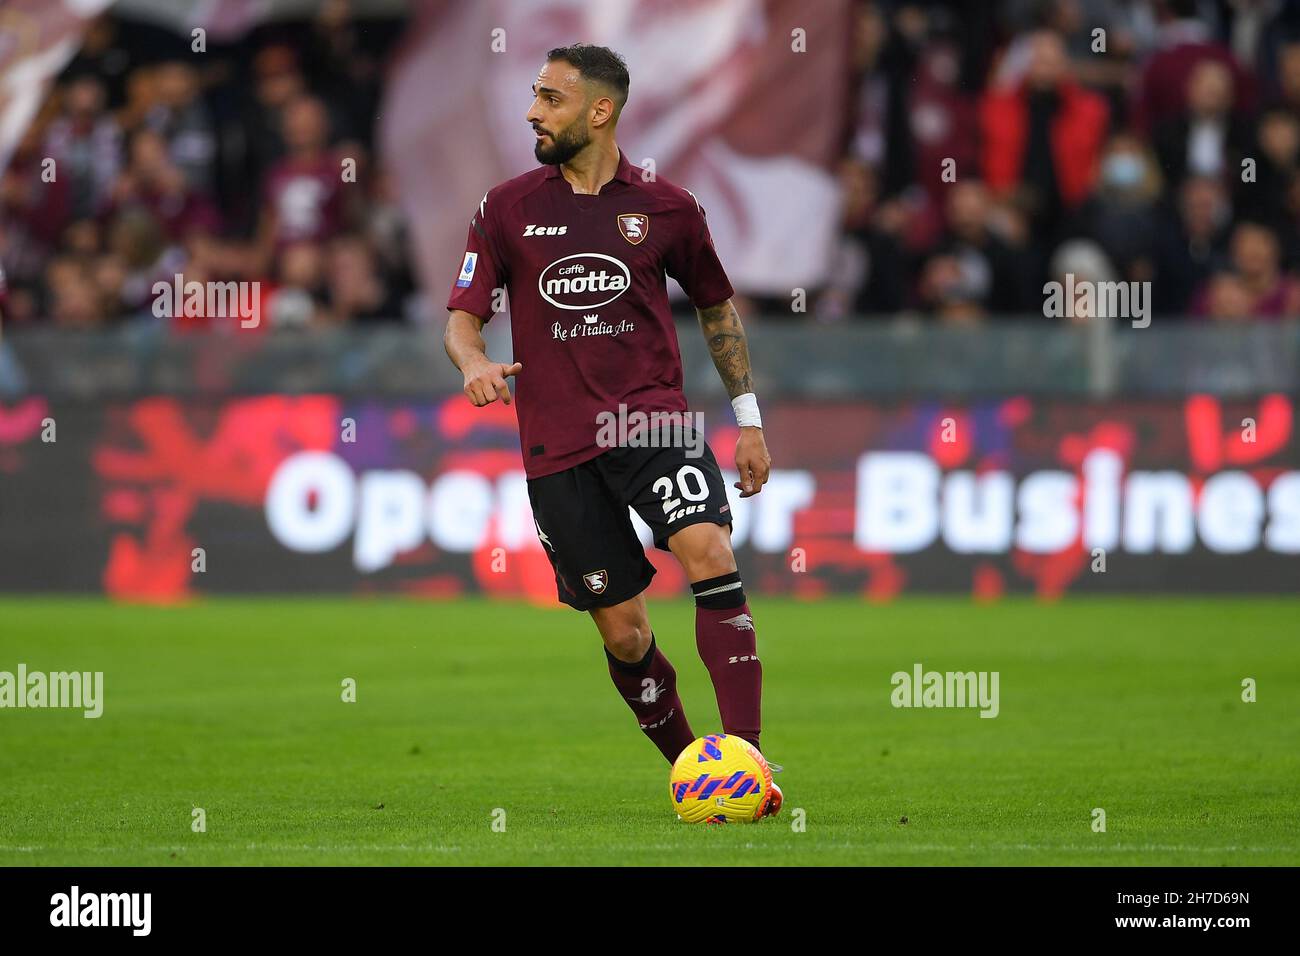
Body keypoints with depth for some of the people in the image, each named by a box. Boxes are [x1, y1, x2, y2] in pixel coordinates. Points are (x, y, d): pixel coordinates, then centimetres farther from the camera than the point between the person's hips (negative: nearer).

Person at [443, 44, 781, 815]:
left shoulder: (665, 206, 4)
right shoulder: (508, 208, 5)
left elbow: (717, 307, 17)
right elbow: (464, 312, 4)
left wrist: (748, 417, 14)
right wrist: (474, 362, -20)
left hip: (653, 419, -1)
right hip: (560, 446, 1)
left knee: (710, 554, -25)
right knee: (623, 634, 0)